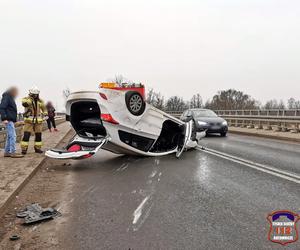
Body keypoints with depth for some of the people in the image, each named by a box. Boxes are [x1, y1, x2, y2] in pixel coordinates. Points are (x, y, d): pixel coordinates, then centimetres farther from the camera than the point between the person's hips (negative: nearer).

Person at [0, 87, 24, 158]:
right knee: (12, 136, -12)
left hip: (11, 120, 10)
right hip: (8, 120, -10)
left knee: (9, 136, 10)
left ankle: (7, 152, 14)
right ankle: (13, 153, -11)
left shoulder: (10, 98, 22)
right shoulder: (6, 97, -7)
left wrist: (14, 119, 22)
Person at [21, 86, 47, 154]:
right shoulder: (26, 99, -3)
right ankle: (24, 149, -1)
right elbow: (24, 103, -28)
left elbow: (44, 108, 23)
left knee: (38, 135, 7)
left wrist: (45, 114, 13)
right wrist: (30, 98, -33)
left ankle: (37, 148, 19)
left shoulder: (40, 101, 10)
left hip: (38, 121, 4)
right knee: (26, 135, -9)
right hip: (29, 120, -4)